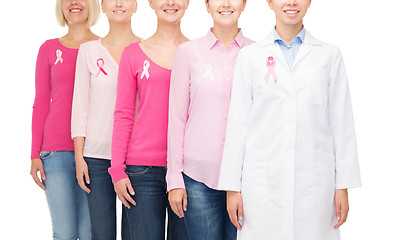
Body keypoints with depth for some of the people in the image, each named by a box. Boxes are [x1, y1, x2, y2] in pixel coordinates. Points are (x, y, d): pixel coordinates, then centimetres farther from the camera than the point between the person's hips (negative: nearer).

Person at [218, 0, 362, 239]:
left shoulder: (330, 55, 7)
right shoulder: (251, 56, 6)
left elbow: (341, 123, 5)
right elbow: (238, 123, 5)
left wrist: (343, 186, 1)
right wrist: (232, 186, 1)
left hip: (314, 182, 0)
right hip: (263, 181, 0)